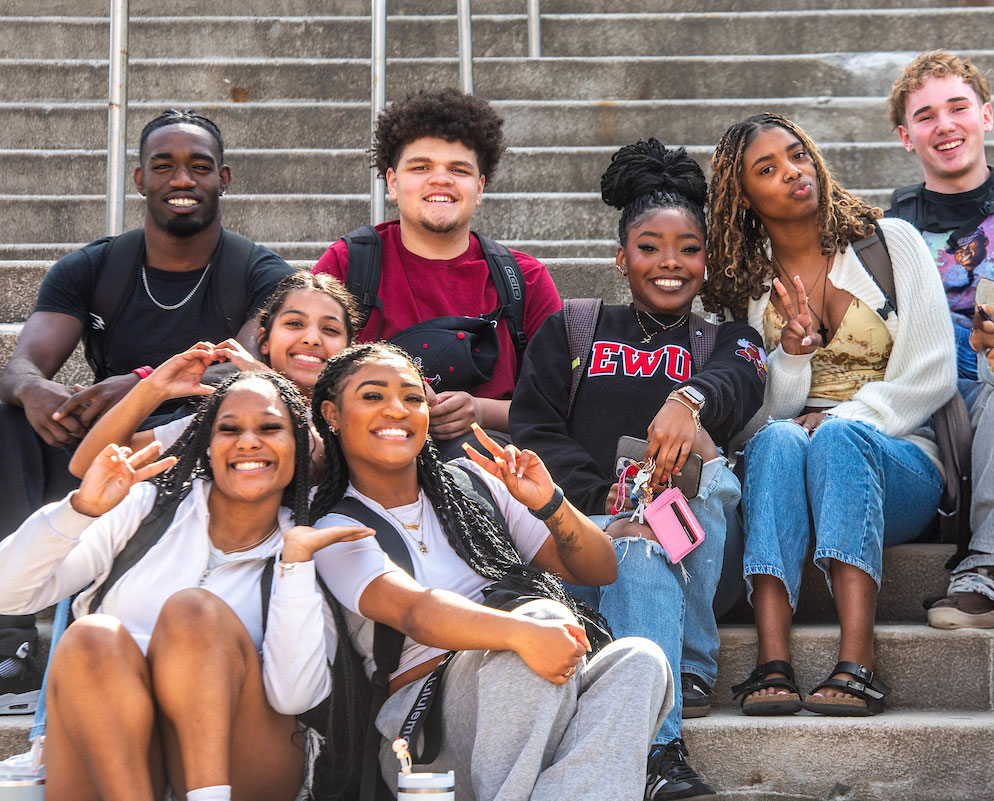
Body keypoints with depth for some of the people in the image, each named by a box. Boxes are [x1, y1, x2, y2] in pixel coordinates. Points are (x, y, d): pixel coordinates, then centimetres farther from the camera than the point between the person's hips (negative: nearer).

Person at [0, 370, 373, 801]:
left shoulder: (313, 548, 4)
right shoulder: (148, 507, 7)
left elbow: (294, 697, -12)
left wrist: (297, 559, -15)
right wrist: (81, 508, -16)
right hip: (104, 755, 1)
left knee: (193, 610, -26)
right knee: (93, 639, -29)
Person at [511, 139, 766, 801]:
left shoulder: (727, 337, 21)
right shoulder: (570, 333, 21)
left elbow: (740, 381, -6)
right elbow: (534, 429, 6)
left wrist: (689, 398, -33)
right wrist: (606, 500, -15)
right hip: (587, 529, -1)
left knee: (700, 454, -31)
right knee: (640, 554, -35)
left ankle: (690, 663, -27)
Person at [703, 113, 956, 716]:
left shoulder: (890, 242, 6)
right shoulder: (743, 282, 12)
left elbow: (929, 374, -2)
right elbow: (756, 413, 7)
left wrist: (840, 420, -16)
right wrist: (792, 352, -13)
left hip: (899, 462, -1)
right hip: (783, 465, 1)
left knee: (838, 436, -35)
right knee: (778, 439, -34)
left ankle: (858, 663, -47)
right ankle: (773, 664, -46)